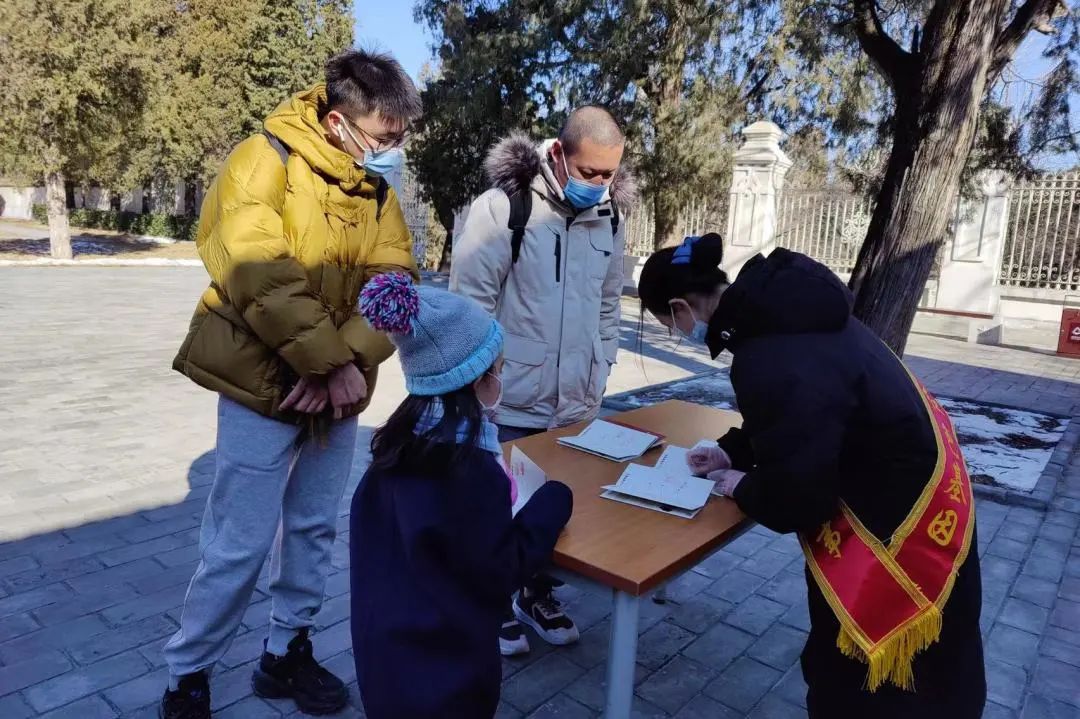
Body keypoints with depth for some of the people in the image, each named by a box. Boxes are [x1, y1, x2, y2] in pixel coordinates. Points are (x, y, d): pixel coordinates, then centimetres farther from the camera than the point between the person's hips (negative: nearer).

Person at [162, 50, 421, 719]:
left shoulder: (377, 187, 6)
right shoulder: (266, 160, -12)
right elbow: (264, 280, -24)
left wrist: (347, 363, -18)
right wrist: (334, 363, -22)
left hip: (338, 388, 6)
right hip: (266, 382, -6)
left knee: (316, 528, 15)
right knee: (240, 543, 2)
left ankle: (287, 652, 33)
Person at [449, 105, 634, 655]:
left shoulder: (609, 218, 5)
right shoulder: (503, 207, -14)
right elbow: (469, 302, -12)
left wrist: (600, 374, 10)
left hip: (574, 406, 5)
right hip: (509, 404, -5)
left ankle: (539, 595, 39)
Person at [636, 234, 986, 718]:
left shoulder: (771, 360, -35)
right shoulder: (777, 305, -4)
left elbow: (795, 497, -29)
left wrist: (742, 488, -9)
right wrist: (732, 450, 9)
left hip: (901, 512, -9)